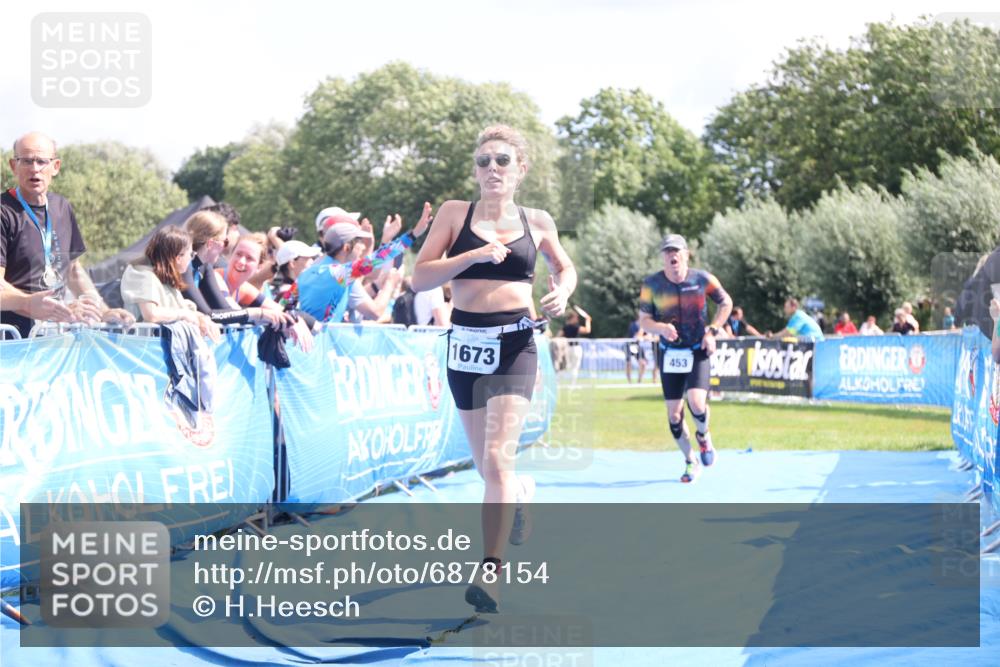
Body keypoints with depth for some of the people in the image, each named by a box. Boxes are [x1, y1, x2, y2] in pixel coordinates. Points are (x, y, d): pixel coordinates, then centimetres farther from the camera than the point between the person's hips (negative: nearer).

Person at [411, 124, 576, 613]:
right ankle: (522, 492, 50)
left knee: (497, 460, -17)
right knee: (486, 465, 14)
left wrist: (562, 292, 1)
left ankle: (491, 572, -17)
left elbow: (564, 267, 23)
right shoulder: (455, 214, 2)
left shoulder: (537, 223, 6)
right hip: (466, 344, 2)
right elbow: (419, 278, -5)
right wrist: (475, 255, -16)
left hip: (514, 346, -2)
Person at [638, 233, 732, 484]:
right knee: (673, 414, 1)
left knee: (696, 403, -21)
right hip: (668, 353, 2)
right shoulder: (652, 284, -7)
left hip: (698, 351, -2)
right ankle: (690, 461, 22)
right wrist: (661, 328, -24)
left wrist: (712, 332, -4)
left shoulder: (702, 279, -8)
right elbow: (643, 320, -2)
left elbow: (726, 303, 7)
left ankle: (703, 436, 14)